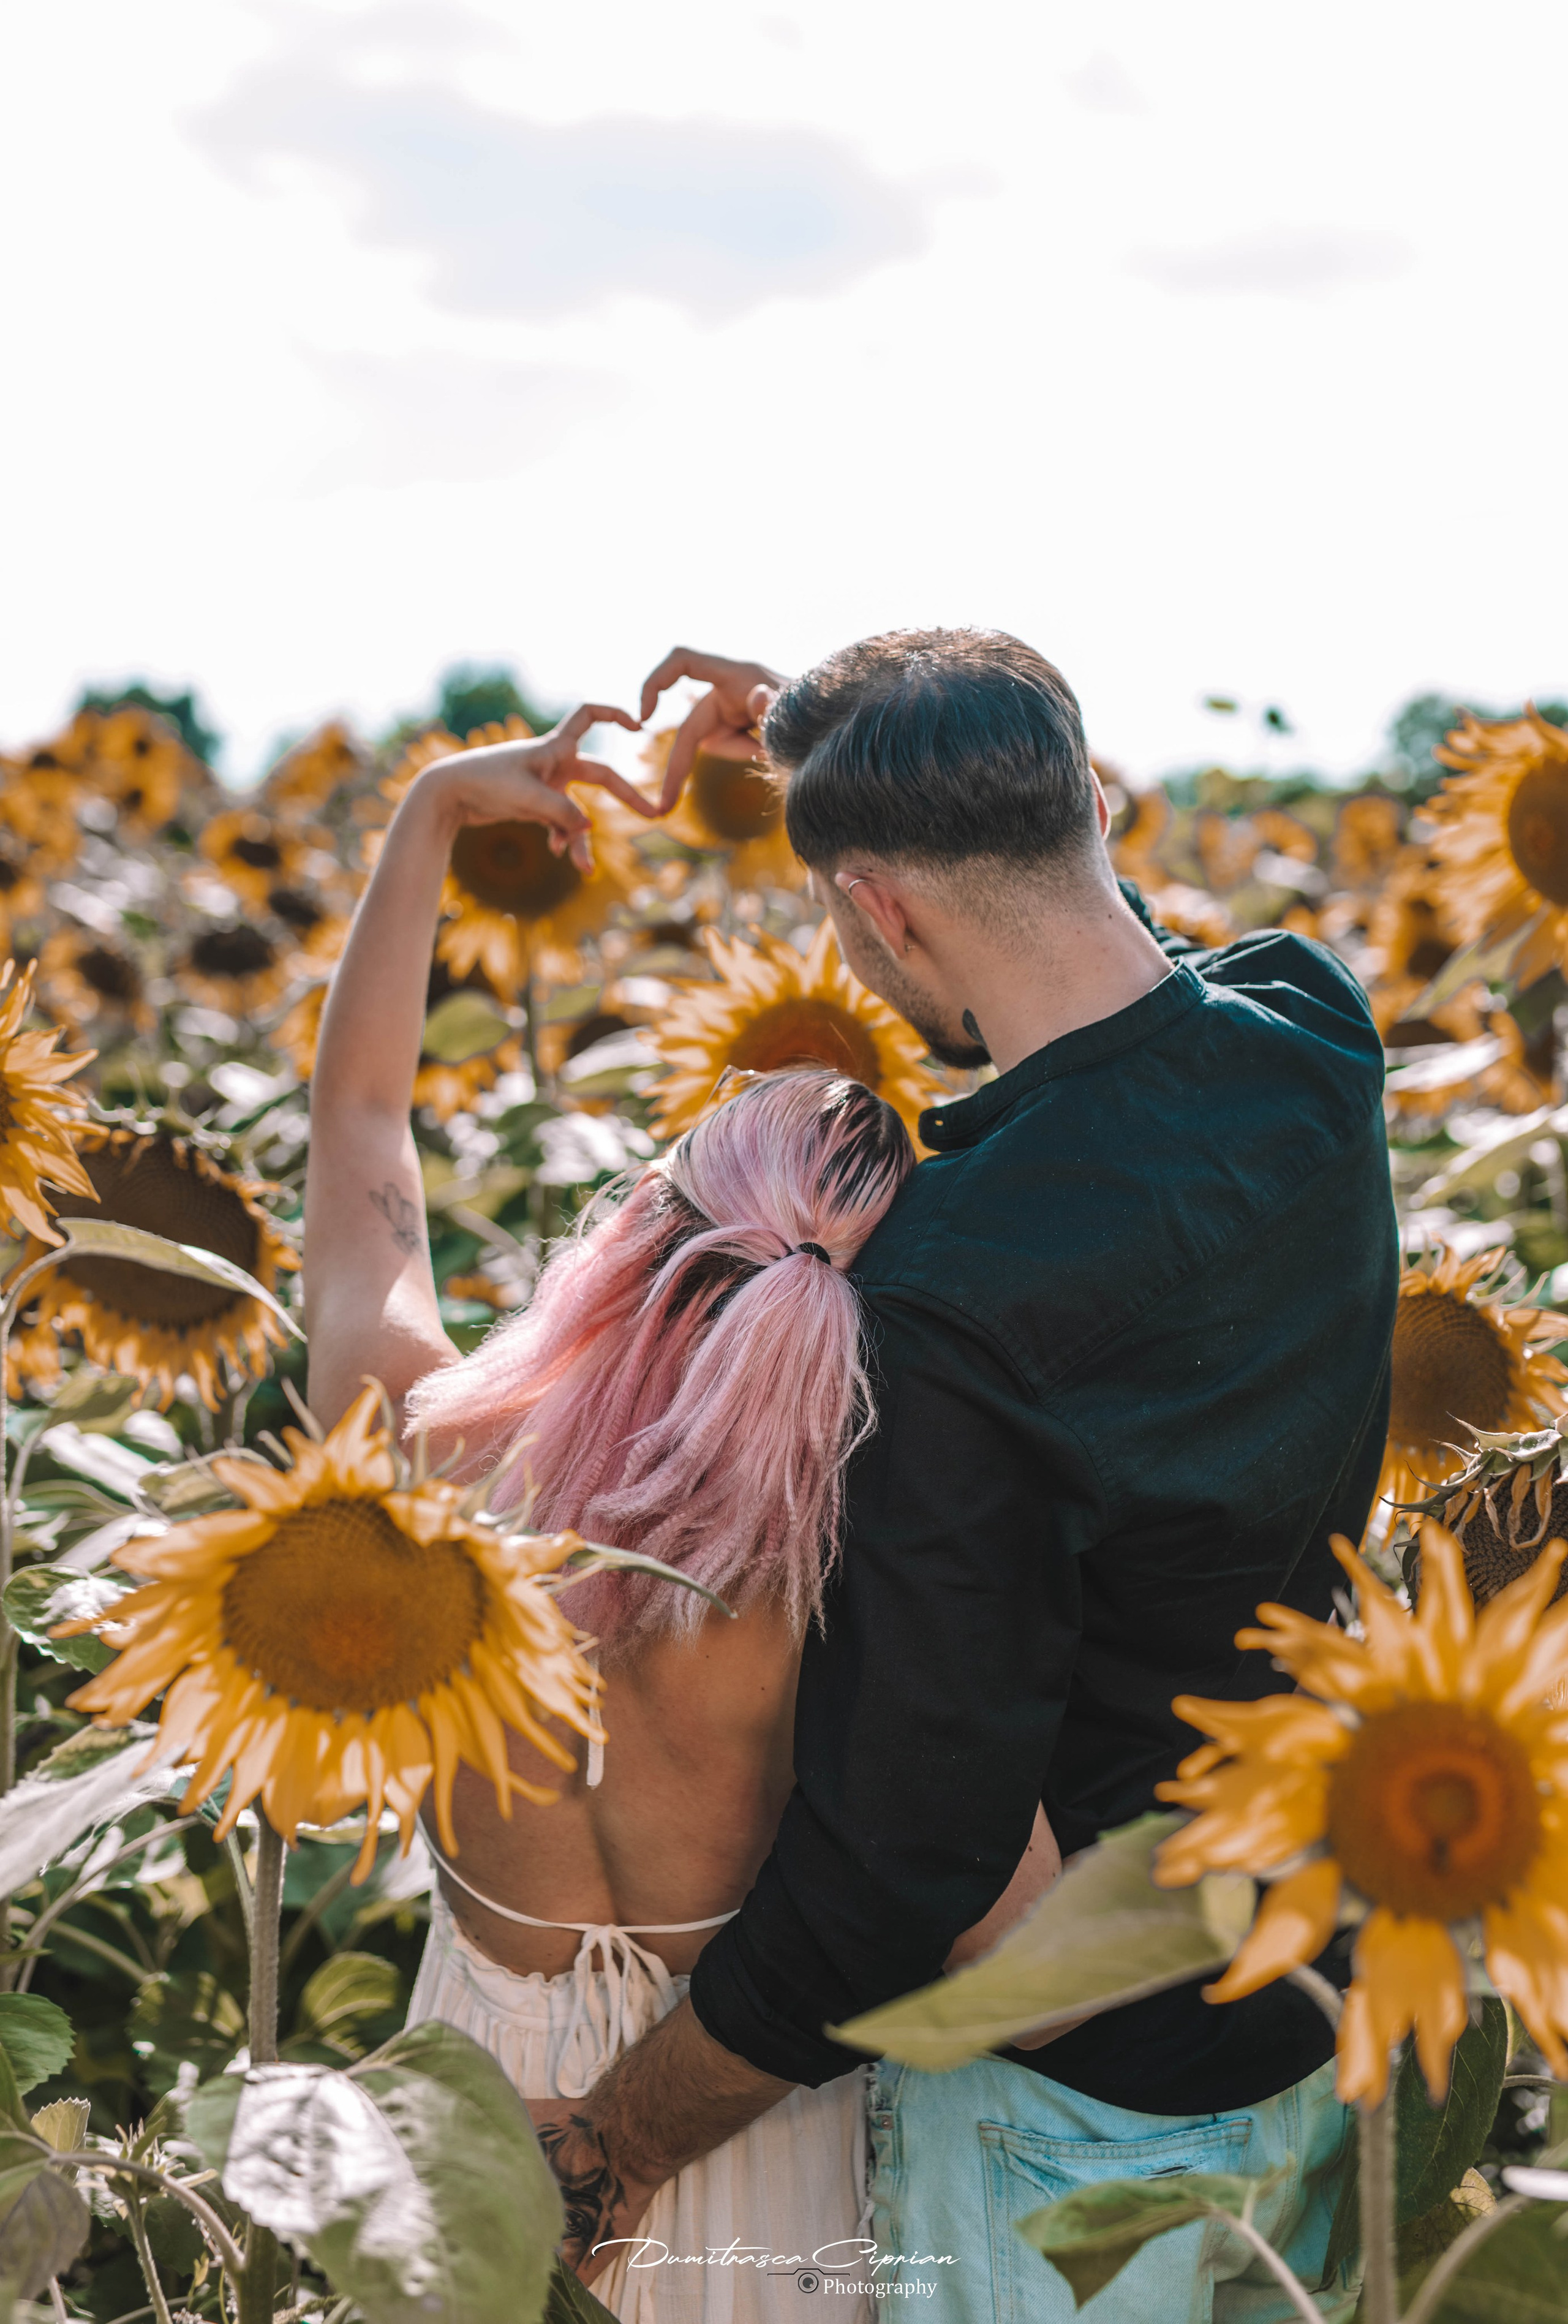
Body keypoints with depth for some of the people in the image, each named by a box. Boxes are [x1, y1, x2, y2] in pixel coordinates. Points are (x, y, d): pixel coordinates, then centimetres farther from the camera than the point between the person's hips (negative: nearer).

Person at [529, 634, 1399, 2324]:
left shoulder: (954, 1295, -33)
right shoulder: (1317, 1050, -10)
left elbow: (909, 1828, -27)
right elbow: (1063, 909, 16)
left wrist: (636, 2129, -14)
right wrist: (822, 730, 13)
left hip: (1082, 2103, -7)